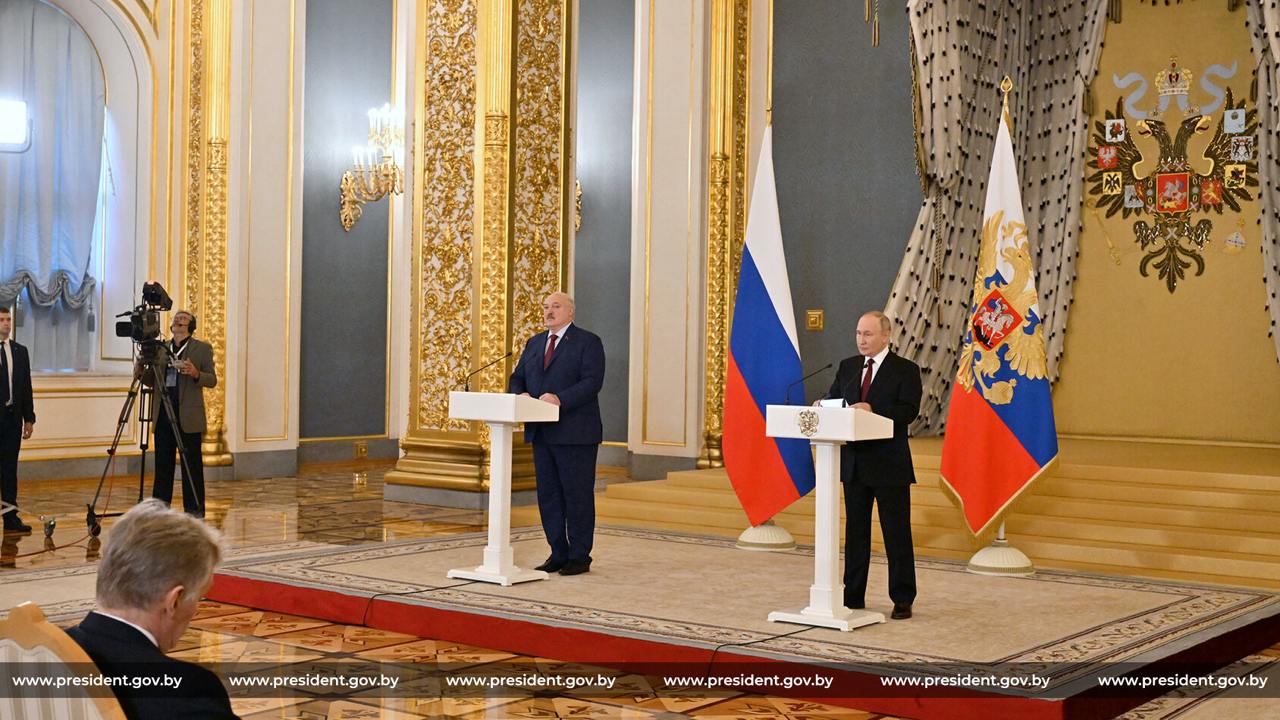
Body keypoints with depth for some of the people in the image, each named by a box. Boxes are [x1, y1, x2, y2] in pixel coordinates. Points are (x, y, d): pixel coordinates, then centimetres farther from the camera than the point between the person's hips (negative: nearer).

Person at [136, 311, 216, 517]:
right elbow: (153, 380, 18)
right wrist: (141, 372, -3)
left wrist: (196, 374, -20)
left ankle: (194, 510, 5)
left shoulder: (202, 348, 4)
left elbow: (212, 380, -1)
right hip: (163, 413, 4)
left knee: (192, 464, -1)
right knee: (162, 463, 6)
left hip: (188, 414, -4)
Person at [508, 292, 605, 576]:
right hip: (542, 433, 7)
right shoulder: (534, 343, 17)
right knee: (548, 496, 9)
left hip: (575, 433, -6)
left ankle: (579, 557, 6)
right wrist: (520, 394, -8)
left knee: (577, 496, -1)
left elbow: (592, 382, -15)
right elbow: (517, 378, 16)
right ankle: (558, 554, 17)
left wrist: (560, 399, -26)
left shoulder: (588, 342, -3)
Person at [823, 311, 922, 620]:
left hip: (890, 465, -5)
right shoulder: (847, 366, 12)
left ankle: (902, 600, 9)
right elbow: (833, 399, 10)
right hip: (854, 462, 5)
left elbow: (909, 410, -16)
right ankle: (853, 595, 19)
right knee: (855, 531, 11)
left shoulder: (906, 370, -4)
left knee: (897, 533, 1)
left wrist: (873, 410, -28)